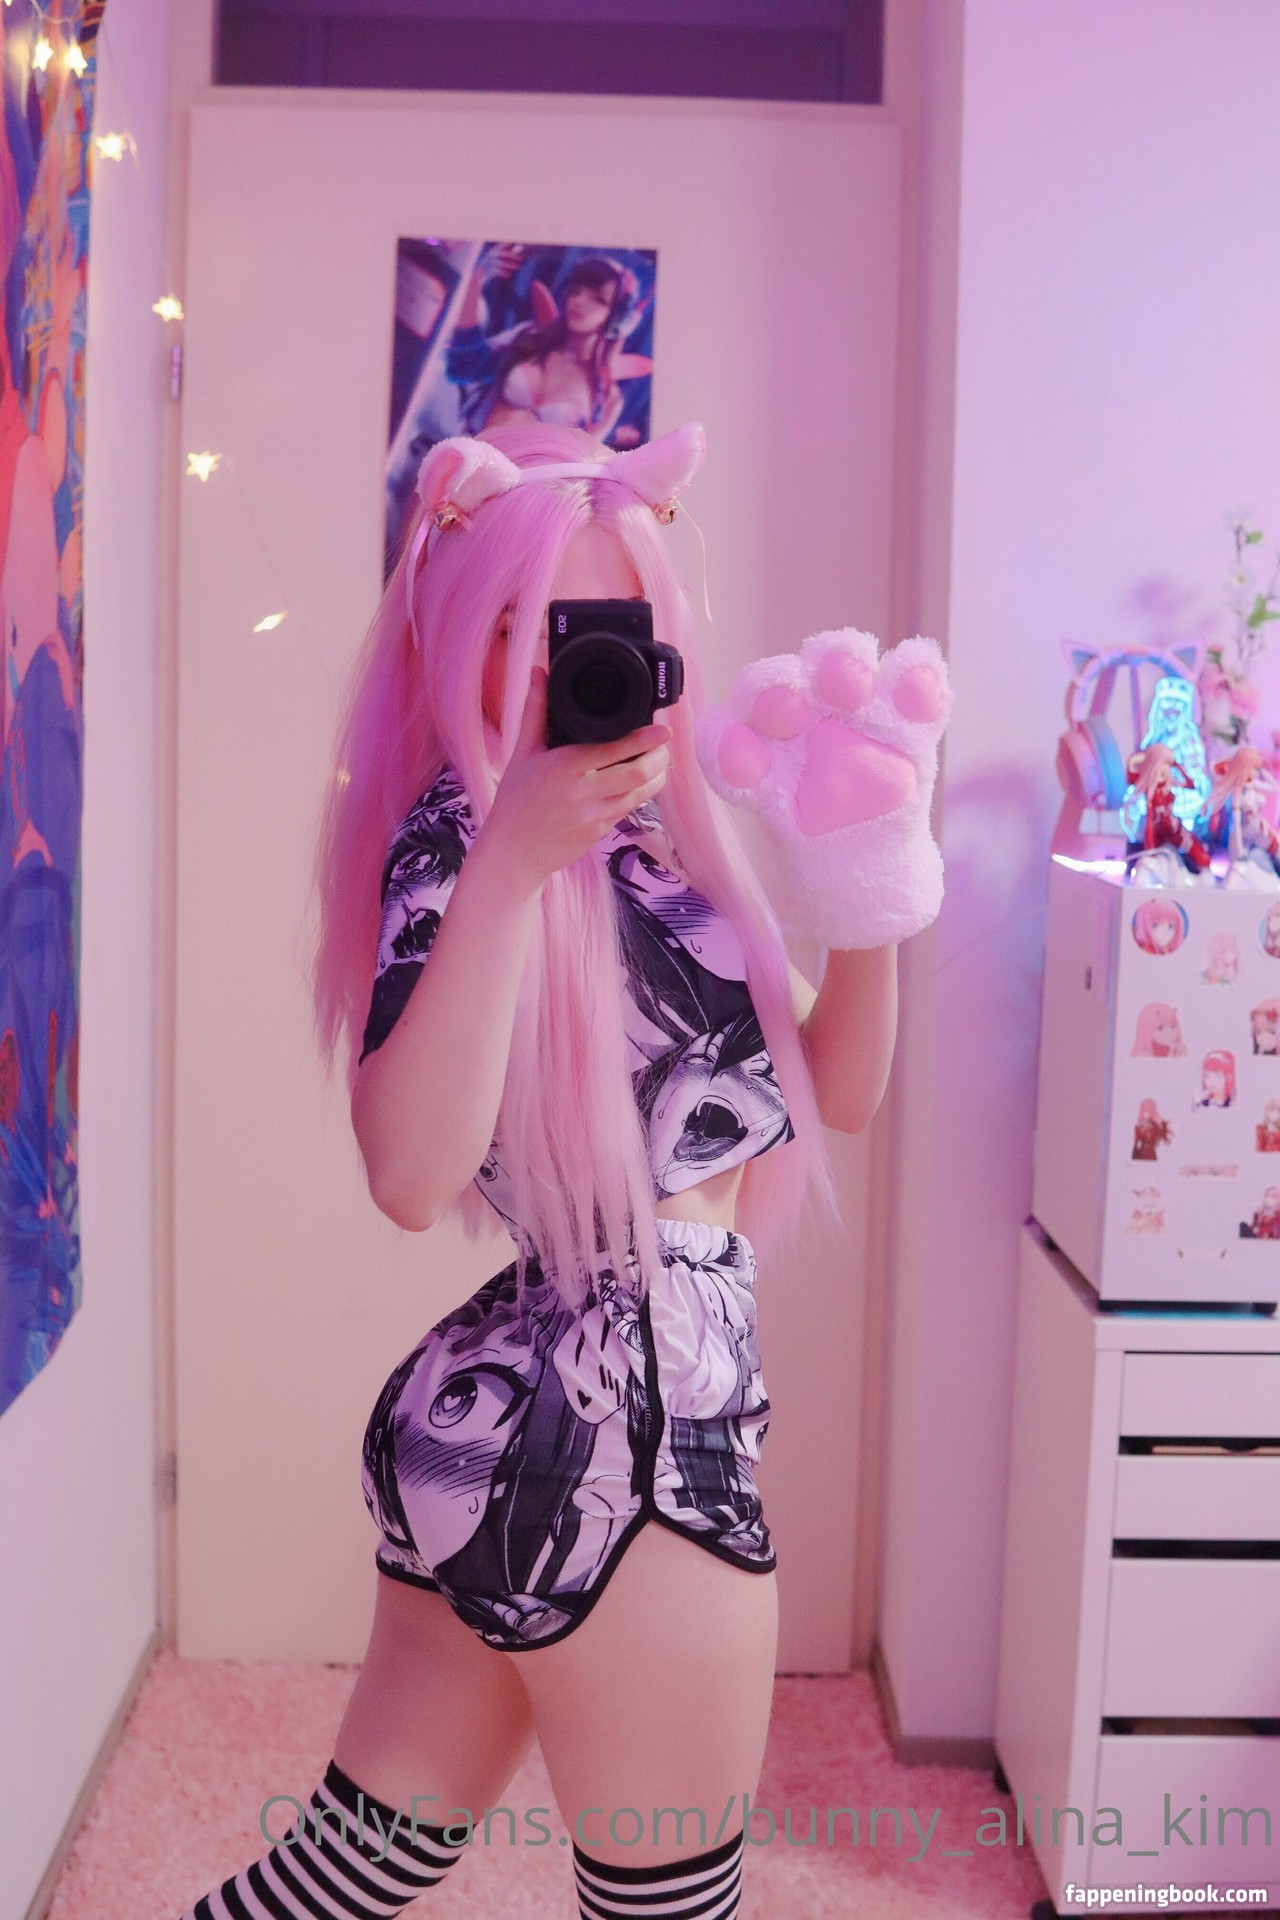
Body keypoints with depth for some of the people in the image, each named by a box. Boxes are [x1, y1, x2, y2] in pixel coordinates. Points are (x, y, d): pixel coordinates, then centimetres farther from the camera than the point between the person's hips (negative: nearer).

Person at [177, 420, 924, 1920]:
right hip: (617, 1446, -8)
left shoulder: (640, 842, 13)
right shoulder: (459, 839, -13)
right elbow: (412, 1175, -29)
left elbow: (834, 1092, 12)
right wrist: (511, 862, -32)